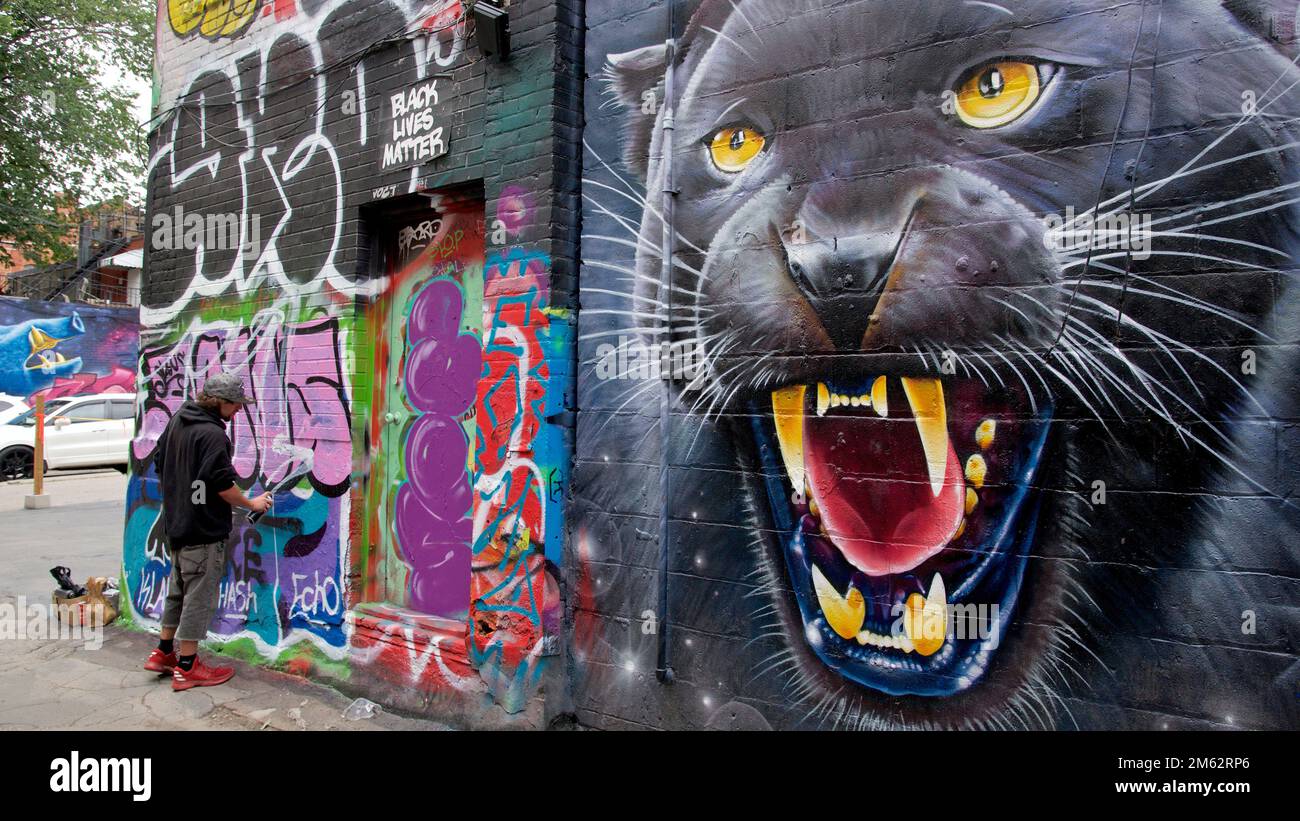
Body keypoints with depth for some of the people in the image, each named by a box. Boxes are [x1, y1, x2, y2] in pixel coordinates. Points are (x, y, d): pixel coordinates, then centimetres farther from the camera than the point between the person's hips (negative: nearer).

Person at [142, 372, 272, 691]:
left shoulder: (178, 420, 8)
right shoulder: (213, 434, -21)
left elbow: (160, 460, 19)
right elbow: (223, 485, -24)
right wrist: (252, 504, -10)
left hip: (176, 523, 10)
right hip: (203, 529, -10)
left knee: (178, 590, 21)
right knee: (199, 596, 0)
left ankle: (164, 653, 31)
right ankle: (187, 667, 8)